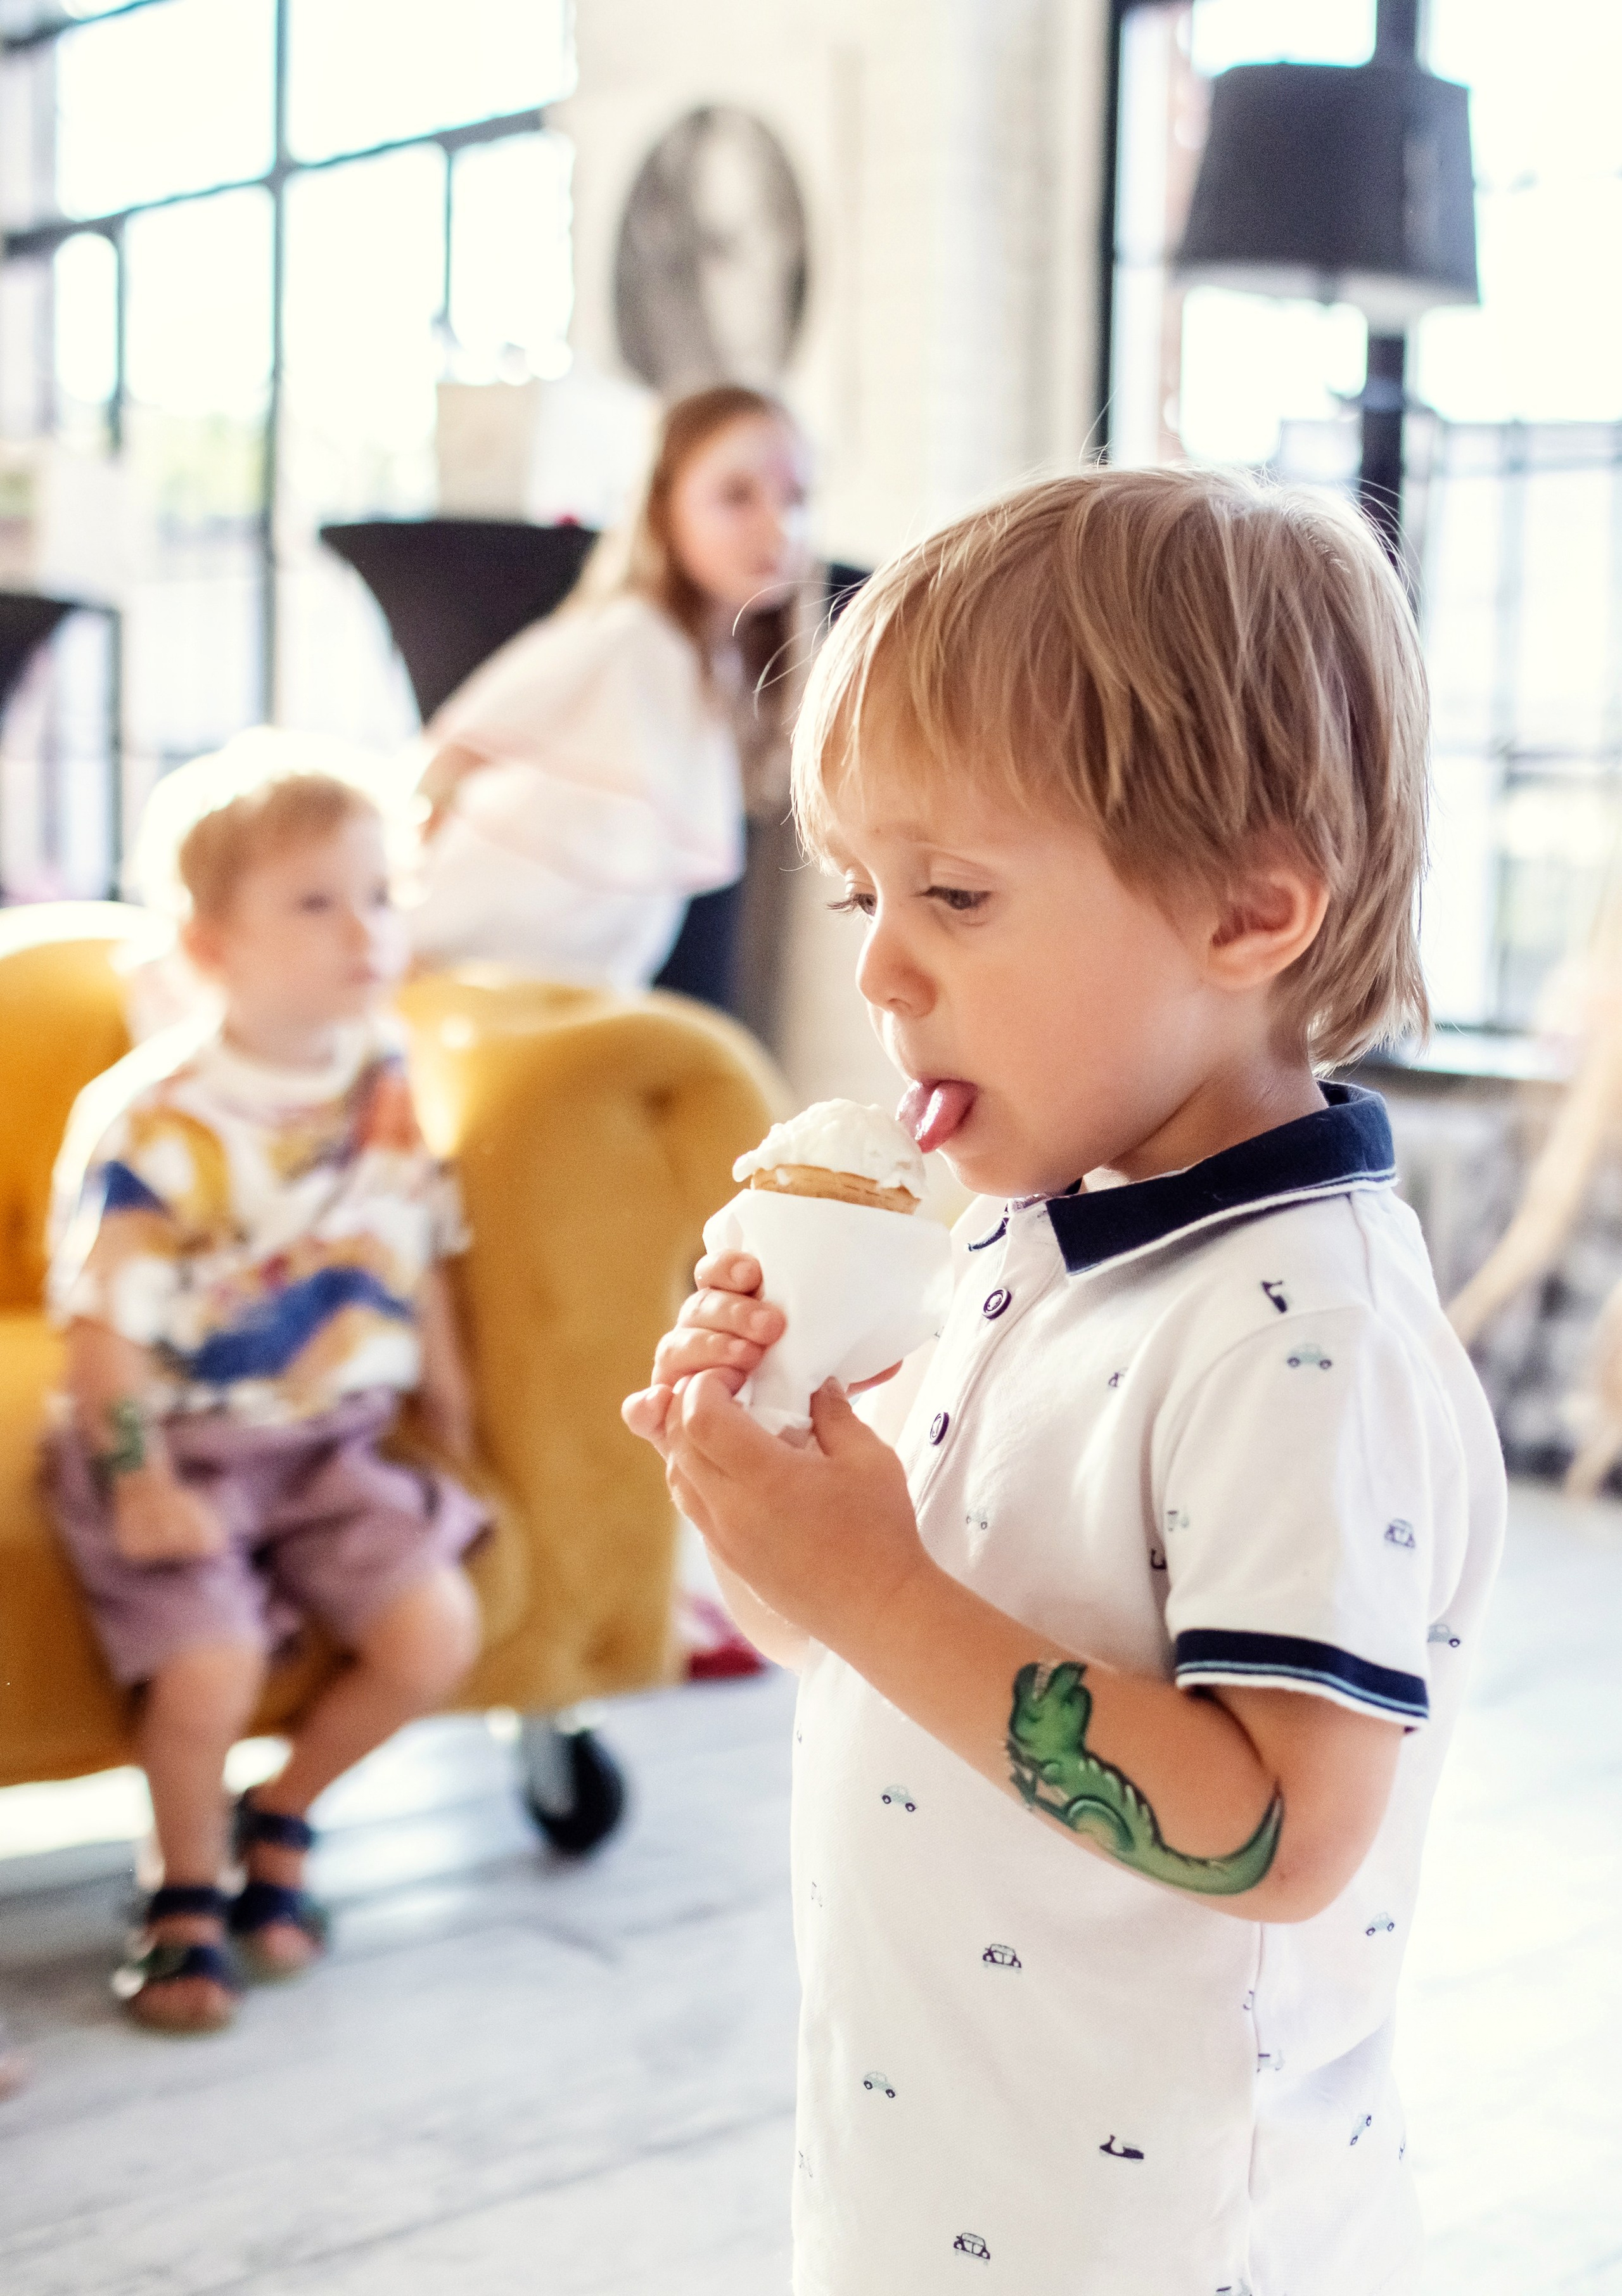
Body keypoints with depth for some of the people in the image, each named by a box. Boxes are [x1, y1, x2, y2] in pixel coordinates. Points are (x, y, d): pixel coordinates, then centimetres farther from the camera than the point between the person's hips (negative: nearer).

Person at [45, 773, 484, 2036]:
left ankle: (280, 1823, 19)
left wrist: (449, 1399, 14)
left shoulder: (391, 1087, -1)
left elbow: (421, 1257, 12)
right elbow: (102, 1317, -15)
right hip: (178, 1446, -5)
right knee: (212, 1672, -20)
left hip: (333, 1443, 5)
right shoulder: (151, 1121, -18)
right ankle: (186, 1898, 12)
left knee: (436, 1636, -9)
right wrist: (136, 1482, -17)